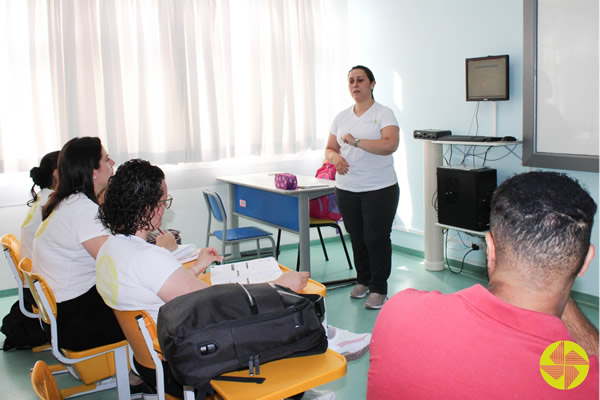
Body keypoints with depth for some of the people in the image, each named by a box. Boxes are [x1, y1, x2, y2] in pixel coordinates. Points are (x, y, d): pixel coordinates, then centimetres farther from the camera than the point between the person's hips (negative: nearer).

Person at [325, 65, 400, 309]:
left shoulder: (383, 114, -4)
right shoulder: (341, 117, 12)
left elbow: (391, 144, -20)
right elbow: (329, 149, 12)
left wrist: (356, 142, -29)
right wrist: (334, 156, -13)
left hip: (379, 189, -5)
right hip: (346, 189, 5)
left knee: (377, 238, -1)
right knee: (357, 238, 14)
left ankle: (379, 289, 12)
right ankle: (363, 281, 31)